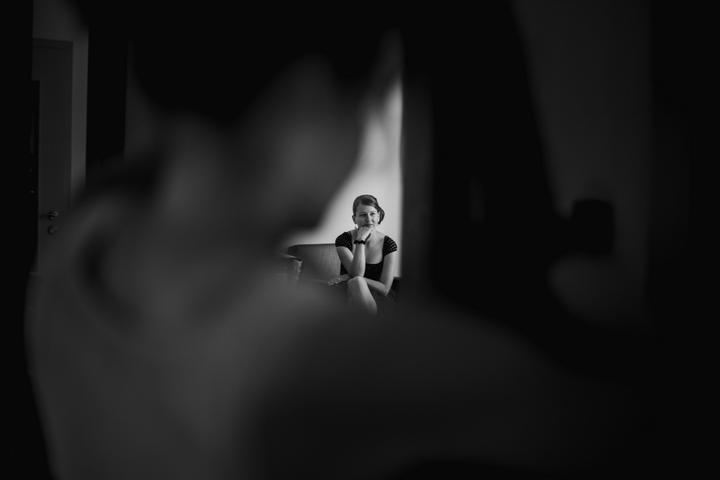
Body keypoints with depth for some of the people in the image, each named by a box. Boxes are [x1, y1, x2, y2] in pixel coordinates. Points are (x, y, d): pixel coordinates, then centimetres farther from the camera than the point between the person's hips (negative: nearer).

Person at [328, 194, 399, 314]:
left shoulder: (389, 244, -3)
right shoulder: (343, 240, -5)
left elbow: (385, 289, -8)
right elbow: (357, 274, -19)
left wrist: (349, 278, -14)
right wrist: (360, 240, -20)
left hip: (378, 300, 0)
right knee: (356, 281, -33)